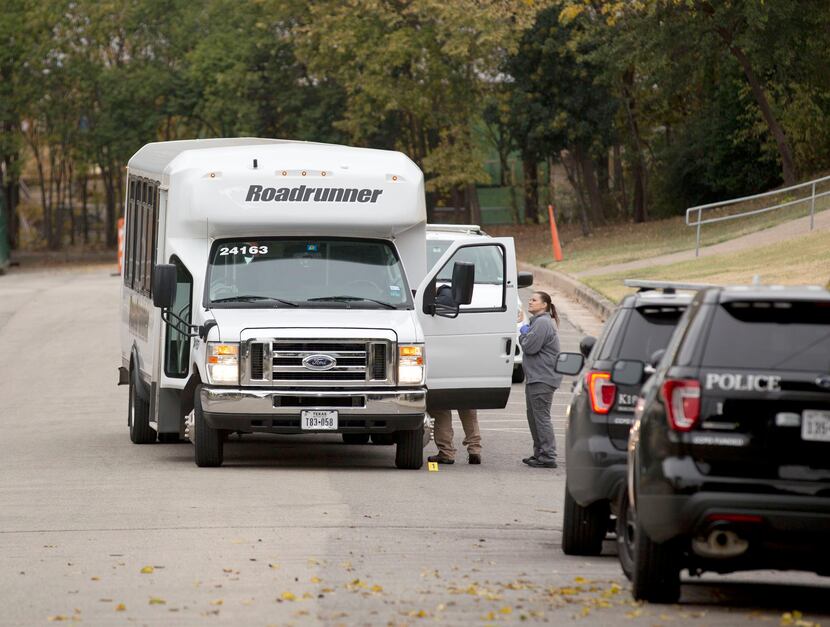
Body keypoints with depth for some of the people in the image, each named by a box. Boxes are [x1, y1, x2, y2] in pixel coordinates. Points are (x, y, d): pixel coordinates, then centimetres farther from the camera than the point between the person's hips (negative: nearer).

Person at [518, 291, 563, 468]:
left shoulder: (543, 323, -15)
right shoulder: (537, 321, 20)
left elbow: (530, 347, -20)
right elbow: (529, 346, 23)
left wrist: (523, 333, -3)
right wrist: (525, 335, 5)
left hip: (543, 378, -11)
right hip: (535, 377, 11)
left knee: (541, 416, -10)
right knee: (533, 416, 15)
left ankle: (548, 457, -11)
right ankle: (539, 453, 22)